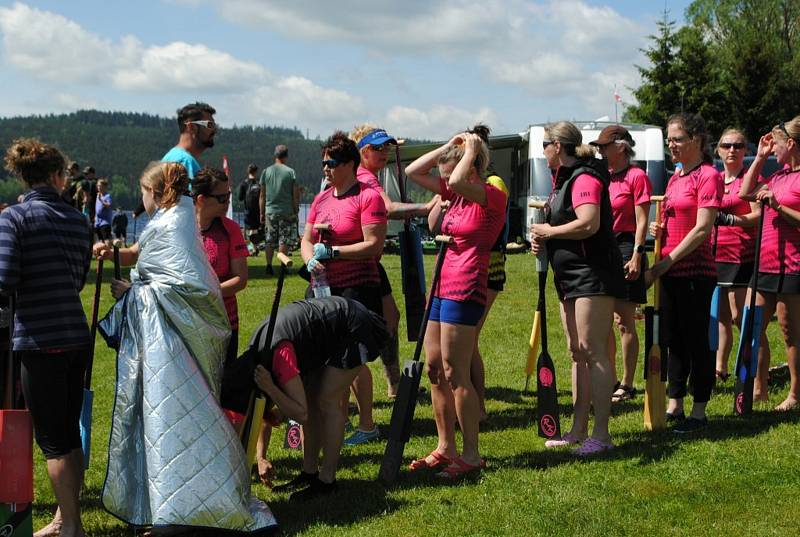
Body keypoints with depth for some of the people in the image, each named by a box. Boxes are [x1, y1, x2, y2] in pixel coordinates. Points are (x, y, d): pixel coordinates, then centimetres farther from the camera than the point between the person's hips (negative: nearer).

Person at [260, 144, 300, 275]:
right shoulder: (290, 172, -4)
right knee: (285, 240, 3)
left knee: (270, 240, 9)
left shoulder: (266, 172, 3)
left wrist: (262, 213, 13)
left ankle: (269, 266, 7)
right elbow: (295, 195, -3)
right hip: (287, 212, -3)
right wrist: (296, 212, 5)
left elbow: (262, 196, 7)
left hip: (270, 211, 3)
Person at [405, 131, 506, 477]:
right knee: (434, 369, 10)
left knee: (454, 374, -7)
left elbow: (457, 181, -30)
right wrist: (448, 147, 9)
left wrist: (471, 150, -13)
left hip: (465, 290, -9)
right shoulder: (457, 196, 14)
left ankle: (471, 455, 2)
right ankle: (446, 448, 20)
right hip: (442, 287, 9)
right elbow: (413, 172, 16)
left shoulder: (493, 197, -10)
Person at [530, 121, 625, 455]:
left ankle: (601, 435, -7)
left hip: (592, 274, -11)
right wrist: (543, 238, 4)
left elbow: (588, 224, -29)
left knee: (593, 352, -10)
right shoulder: (564, 178, 16)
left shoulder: (585, 178, -15)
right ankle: (579, 430, 21)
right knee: (577, 353, 13)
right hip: (570, 276, 11)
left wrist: (548, 232, -16)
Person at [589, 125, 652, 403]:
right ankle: (610, 380, 20)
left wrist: (636, 255, -18)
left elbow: (642, 221, -11)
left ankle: (627, 385, 4)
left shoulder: (636, 176, -7)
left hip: (625, 248, -7)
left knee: (625, 322, -3)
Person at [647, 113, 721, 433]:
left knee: (697, 340, -1)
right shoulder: (674, 179, 15)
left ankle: (699, 412, 7)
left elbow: (702, 229, -17)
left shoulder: (708, 175, -9)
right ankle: (674, 406, 21)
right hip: (669, 272, 8)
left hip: (695, 271, -8)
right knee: (674, 340, 13)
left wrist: (666, 263, -16)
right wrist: (659, 231, 3)